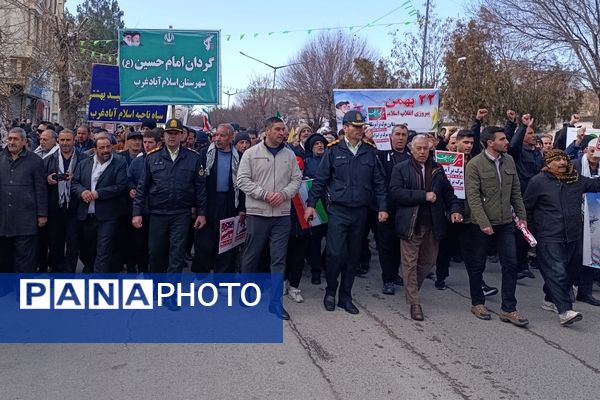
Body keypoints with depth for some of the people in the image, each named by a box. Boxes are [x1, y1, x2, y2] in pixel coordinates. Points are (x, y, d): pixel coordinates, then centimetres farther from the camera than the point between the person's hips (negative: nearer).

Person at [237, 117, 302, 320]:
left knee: (279, 259, 3)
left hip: (282, 214, 2)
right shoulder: (251, 153, -1)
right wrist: (264, 194, -15)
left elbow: (296, 179, 7)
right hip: (257, 213, -2)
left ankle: (275, 302, 11)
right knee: (252, 256, 8)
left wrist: (284, 194, -12)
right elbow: (242, 180, -6)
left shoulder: (289, 155, 7)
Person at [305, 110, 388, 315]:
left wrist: (382, 208, 2)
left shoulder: (370, 152, 6)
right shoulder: (334, 150, -1)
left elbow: (379, 182, 7)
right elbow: (320, 179, 0)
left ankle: (345, 296, 23)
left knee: (353, 256, 9)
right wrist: (311, 204, -4)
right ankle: (330, 291, 15)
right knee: (336, 253, -10)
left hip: (360, 212, 3)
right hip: (338, 211, -3)